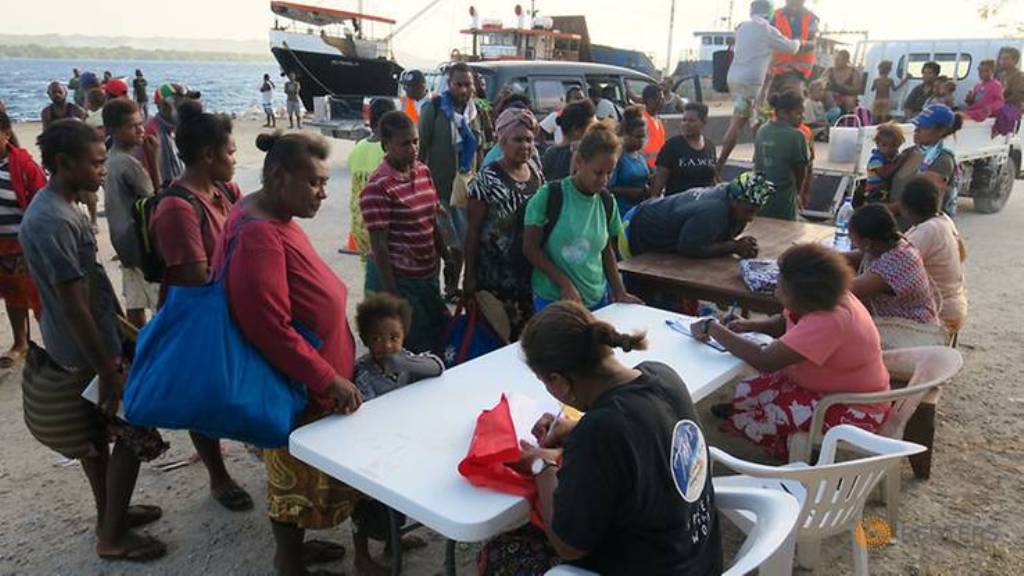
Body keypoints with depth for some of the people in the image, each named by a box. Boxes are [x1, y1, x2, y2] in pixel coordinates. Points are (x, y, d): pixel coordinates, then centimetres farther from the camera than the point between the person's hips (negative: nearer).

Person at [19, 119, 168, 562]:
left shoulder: (60, 207, 5)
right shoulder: (51, 221, -26)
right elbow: (74, 308, -25)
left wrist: (121, 327, 19)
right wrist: (108, 373, -21)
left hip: (85, 348, 10)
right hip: (84, 357, -10)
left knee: (97, 435, 21)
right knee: (135, 435, 2)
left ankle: (109, 513, 39)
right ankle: (113, 537, 16)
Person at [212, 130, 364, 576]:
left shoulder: (272, 218, 7)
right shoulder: (259, 235, -26)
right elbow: (271, 330, -29)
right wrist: (329, 380, -24)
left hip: (308, 381, 10)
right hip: (294, 387, -10)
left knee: (303, 471, 23)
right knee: (296, 474, 8)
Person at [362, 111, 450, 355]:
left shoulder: (424, 172, 4)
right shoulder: (377, 188, -19)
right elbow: (379, 246, -18)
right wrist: (391, 296, -17)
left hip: (428, 273, 7)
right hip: (396, 278, -7)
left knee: (438, 332, 19)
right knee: (409, 347, 7)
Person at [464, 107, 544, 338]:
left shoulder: (537, 174, 5)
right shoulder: (487, 179, -12)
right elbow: (473, 230, -9)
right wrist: (470, 276, -9)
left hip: (531, 272, 5)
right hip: (496, 275, -5)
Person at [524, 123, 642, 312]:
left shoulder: (607, 202, 4)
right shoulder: (549, 195, -11)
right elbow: (531, 248, -10)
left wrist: (620, 293, 7)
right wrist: (566, 284, -14)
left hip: (598, 299, 4)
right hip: (552, 300, -4)